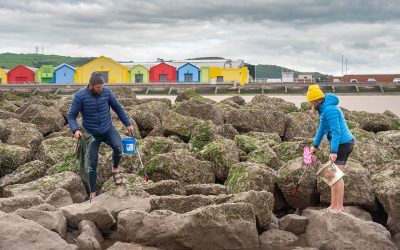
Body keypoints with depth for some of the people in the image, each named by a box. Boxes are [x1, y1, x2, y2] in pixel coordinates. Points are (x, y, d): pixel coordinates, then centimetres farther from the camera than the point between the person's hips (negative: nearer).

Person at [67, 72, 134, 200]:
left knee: (118, 147, -27)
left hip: (108, 129, 1)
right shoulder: (80, 96, -15)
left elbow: (118, 108, 5)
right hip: (92, 133, -1)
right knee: (92, 163, 1)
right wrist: (75, 130, -28)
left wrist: (128, 124, 7)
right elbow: (71, 116, -11)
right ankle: (92, 193, 17)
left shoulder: (107, 92, -7)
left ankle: (115, 169, 4)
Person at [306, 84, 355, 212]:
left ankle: (337, 206, -1)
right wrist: (315, 145, 25)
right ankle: (335, 206, 18)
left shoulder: (329, 109, -18)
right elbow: (322, 129, 22)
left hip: (341, 144, -10)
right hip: (347, 143, 10)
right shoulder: (325, 108, 13)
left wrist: (333, 151, -27)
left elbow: (336, 131, -23)